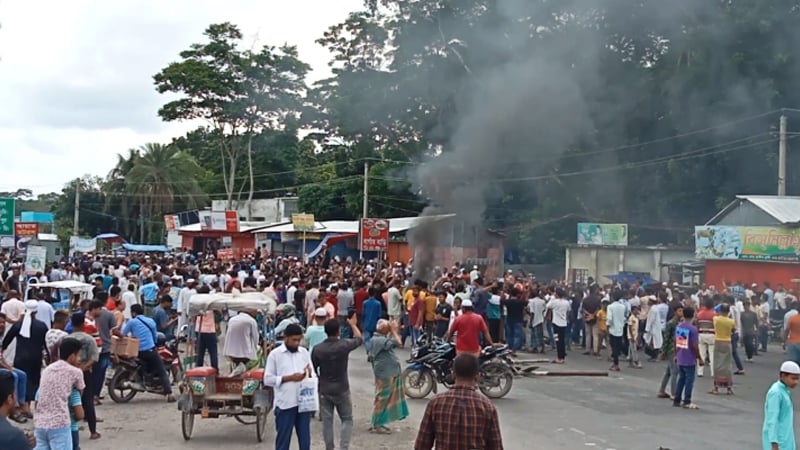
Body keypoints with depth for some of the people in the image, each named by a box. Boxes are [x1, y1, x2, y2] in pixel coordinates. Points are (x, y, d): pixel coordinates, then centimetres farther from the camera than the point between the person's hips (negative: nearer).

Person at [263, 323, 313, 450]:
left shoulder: (304, 353, 8)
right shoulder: (275, 354, -4)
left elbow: (312, 376, 13)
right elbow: (267, 379, -6)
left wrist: (309, 374, -11)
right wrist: (289, 378, -15)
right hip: (285, 404, -4)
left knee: (305, 438, 10)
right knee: (283, 439, 4)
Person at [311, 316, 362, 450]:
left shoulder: (317, 348, -9)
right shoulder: (344, 345, -13)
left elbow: (313, 370, 1)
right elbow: (359, 339, 8)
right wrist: (353, 324, 25)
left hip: (324, 390, 2)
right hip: (341, 390, -2)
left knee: (327, 421, 11)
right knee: (347, 420, 11)